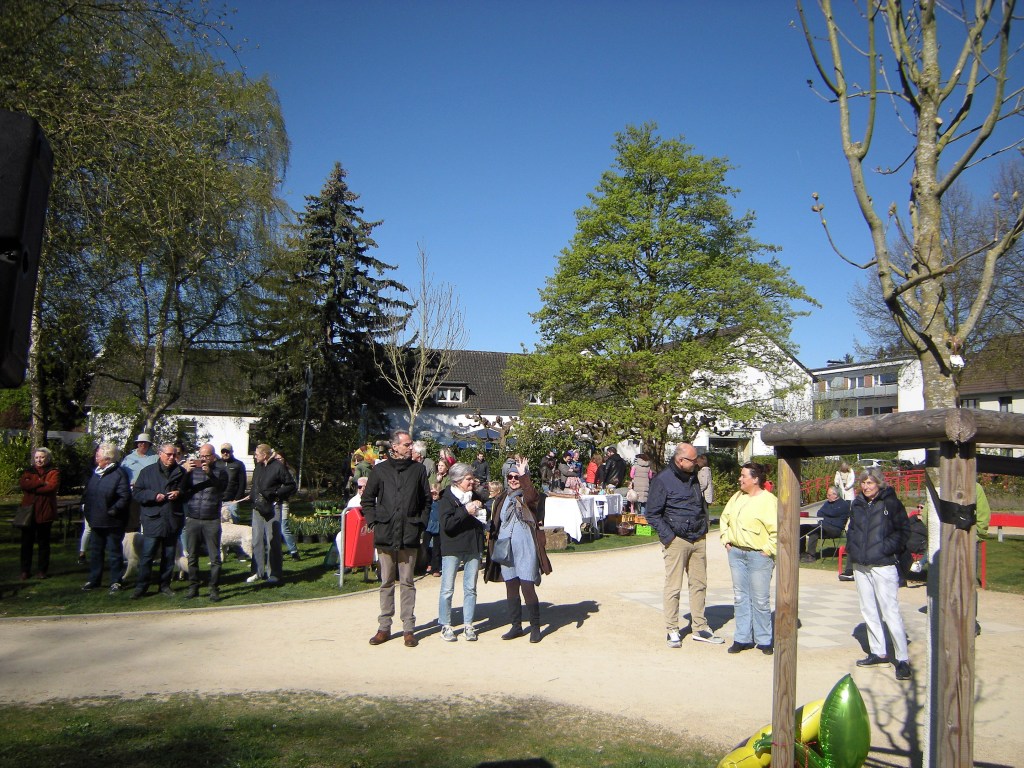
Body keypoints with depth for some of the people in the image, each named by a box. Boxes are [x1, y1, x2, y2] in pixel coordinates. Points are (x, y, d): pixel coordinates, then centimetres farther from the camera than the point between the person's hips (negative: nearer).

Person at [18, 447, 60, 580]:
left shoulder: (53, 472, 1)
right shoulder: (29, 471, 11)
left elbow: (52, 486, -17)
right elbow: (22, 484, -9)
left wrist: (32, 487, -11)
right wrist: (41, 483, -19)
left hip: (45, 512, -3)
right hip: (28, 511, 3)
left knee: (44, 542, 7)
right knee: (26, 542, 6)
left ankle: (43, 570, 15)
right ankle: (25, 570, 16)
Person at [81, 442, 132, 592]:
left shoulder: (118, 474, -14)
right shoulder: (94, 473, 10)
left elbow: (125, 497, -20)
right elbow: (87, 492, 21)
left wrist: (113, 510, -20)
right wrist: (84, 505, 8)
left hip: (112, 522, -8)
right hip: (96, 521, 8)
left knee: (114, 552, 2)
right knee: (95, 551, 16)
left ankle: (116, 582, 11)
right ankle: (94, 580, 28)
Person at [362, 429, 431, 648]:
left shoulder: (418, 469, 5)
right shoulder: (380, 470, 4)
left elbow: (426, 499, 11)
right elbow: (367, 499, 11)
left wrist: (421, 523, 3)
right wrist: (373, 522, 1)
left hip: (409, 535, 0)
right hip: (385, 534, 0)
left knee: (407, 582, 4)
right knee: (386, 582, 8)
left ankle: (408, 628, 10)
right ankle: (384, 627, 17)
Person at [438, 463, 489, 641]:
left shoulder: (476, 497, 11)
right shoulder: (447, 498, -6)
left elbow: (486, 520, 20)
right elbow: (446, 524, -18)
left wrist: (481, 509, 0)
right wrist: (466, 511, -21)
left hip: (473, 548, 5)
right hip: (452, 549, -5)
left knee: (470, 588, 8)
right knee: (447, 589, 0)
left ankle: (468, 625, 16)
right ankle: (445, 626, 10)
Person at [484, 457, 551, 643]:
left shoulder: (528, 496, -3)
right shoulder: (502, 499, 13)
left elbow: (531, 497, -29)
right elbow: (495, 524, 18)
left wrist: (524, 475, -36)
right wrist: (492, 542, 13)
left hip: (525, 549, -5)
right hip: (505, 549, 6)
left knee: (527, 587, -8)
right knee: (511, 587, 11)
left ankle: (535, 627, 6)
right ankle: (516, 625, 22)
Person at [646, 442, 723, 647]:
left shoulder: (694, 476, 12)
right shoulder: (662, 480, -9)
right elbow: (652, 514, -8)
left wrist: (704, 528, 14)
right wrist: (668, 537, -14)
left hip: (698, 539, 7)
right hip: (677, 540, -7)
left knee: (699, 584, 10)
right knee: (673, 587, -1)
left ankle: (699, 628, 21)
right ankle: (672, 631, 9)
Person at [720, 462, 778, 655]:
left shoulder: (768, 500, -12)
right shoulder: (737, 497, 9)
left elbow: (777, 530, -15)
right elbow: (725, 518, 20)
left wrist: (768, 550, -14)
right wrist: (726, 540, 11)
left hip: (758, 555, -6)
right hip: (736, 553, 6)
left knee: (760, 600, 2)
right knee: (740, 597, 10)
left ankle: (764, 640, 15)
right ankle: (742, 638, 18)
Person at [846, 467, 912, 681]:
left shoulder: (891, 503, -6)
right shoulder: (857, 504, 11)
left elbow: (902, 531, -7)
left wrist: (884, 549, -15)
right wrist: (852, 547, 6)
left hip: (883, 566, -6)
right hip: (860, 566, 7)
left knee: (890, 611, -9)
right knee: (869, 611, 12)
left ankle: (903, 659, -1)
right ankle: (878, 653, 24)